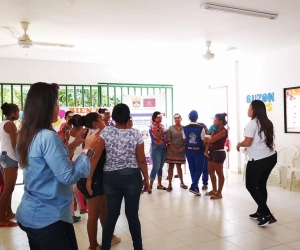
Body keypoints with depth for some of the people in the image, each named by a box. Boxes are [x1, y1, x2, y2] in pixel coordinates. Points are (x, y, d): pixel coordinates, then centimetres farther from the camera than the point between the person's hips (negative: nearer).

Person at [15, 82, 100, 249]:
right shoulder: (48, 137, -23)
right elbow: (69, 176, -23)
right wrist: (88, 149, -15)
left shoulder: (27, 135, 6)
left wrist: (74, 145, 10)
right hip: (49, 219, -9)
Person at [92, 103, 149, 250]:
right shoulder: (135, 134, -7)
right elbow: (141, 160, -5)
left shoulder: (106, 132, -6)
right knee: (132, 214, 11)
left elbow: (95, 156, -10)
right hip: (132, 177, -1)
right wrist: (146, 179, 7)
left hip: (110, 177, 1)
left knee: (111, 214, 14)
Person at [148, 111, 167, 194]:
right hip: (156, 148, -7)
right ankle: (150, 186, -4)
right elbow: (158, 137, -22)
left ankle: (159, 184, 22)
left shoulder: (162, 126, 12)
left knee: (161, 167, 12)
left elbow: (165, 136, 18)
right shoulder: (152, 127, -10)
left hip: (163, 147, 7)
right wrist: (161, 129, -15)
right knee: (155, 167, -10)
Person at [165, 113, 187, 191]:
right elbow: (168, 140, -6)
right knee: (171, 167, 1)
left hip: (181, 150, 1)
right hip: (171, 150, -1)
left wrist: (181, 148, -10)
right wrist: (173, 149, -14)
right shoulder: (170, 128, -1)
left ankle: (182, 183, 25)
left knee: (179, 166, 12)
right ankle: (170, 184, 5)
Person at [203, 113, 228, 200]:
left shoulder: (223, 131, -14)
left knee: (219, 173, 0)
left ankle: (219, 193, 7)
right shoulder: (216, 130, 15)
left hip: (219, 153, -9)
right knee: (211, 172, 14)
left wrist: (206, 140, 1)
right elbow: (210, 139, 14)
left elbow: (211, 140, -18)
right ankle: (214, 190, 26)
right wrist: (207, 139, -7)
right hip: (212, 153, 9)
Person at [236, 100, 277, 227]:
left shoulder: (252, 123, -12)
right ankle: (260, 212, 28)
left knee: (251, 186, 4)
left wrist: (239, 144, 1)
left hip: (258, 160, -8)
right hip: (270, 157, 8)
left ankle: (267, 215, 0)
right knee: (261, 185, 18)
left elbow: (247, 142, -19)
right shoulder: (267, 123, 11)